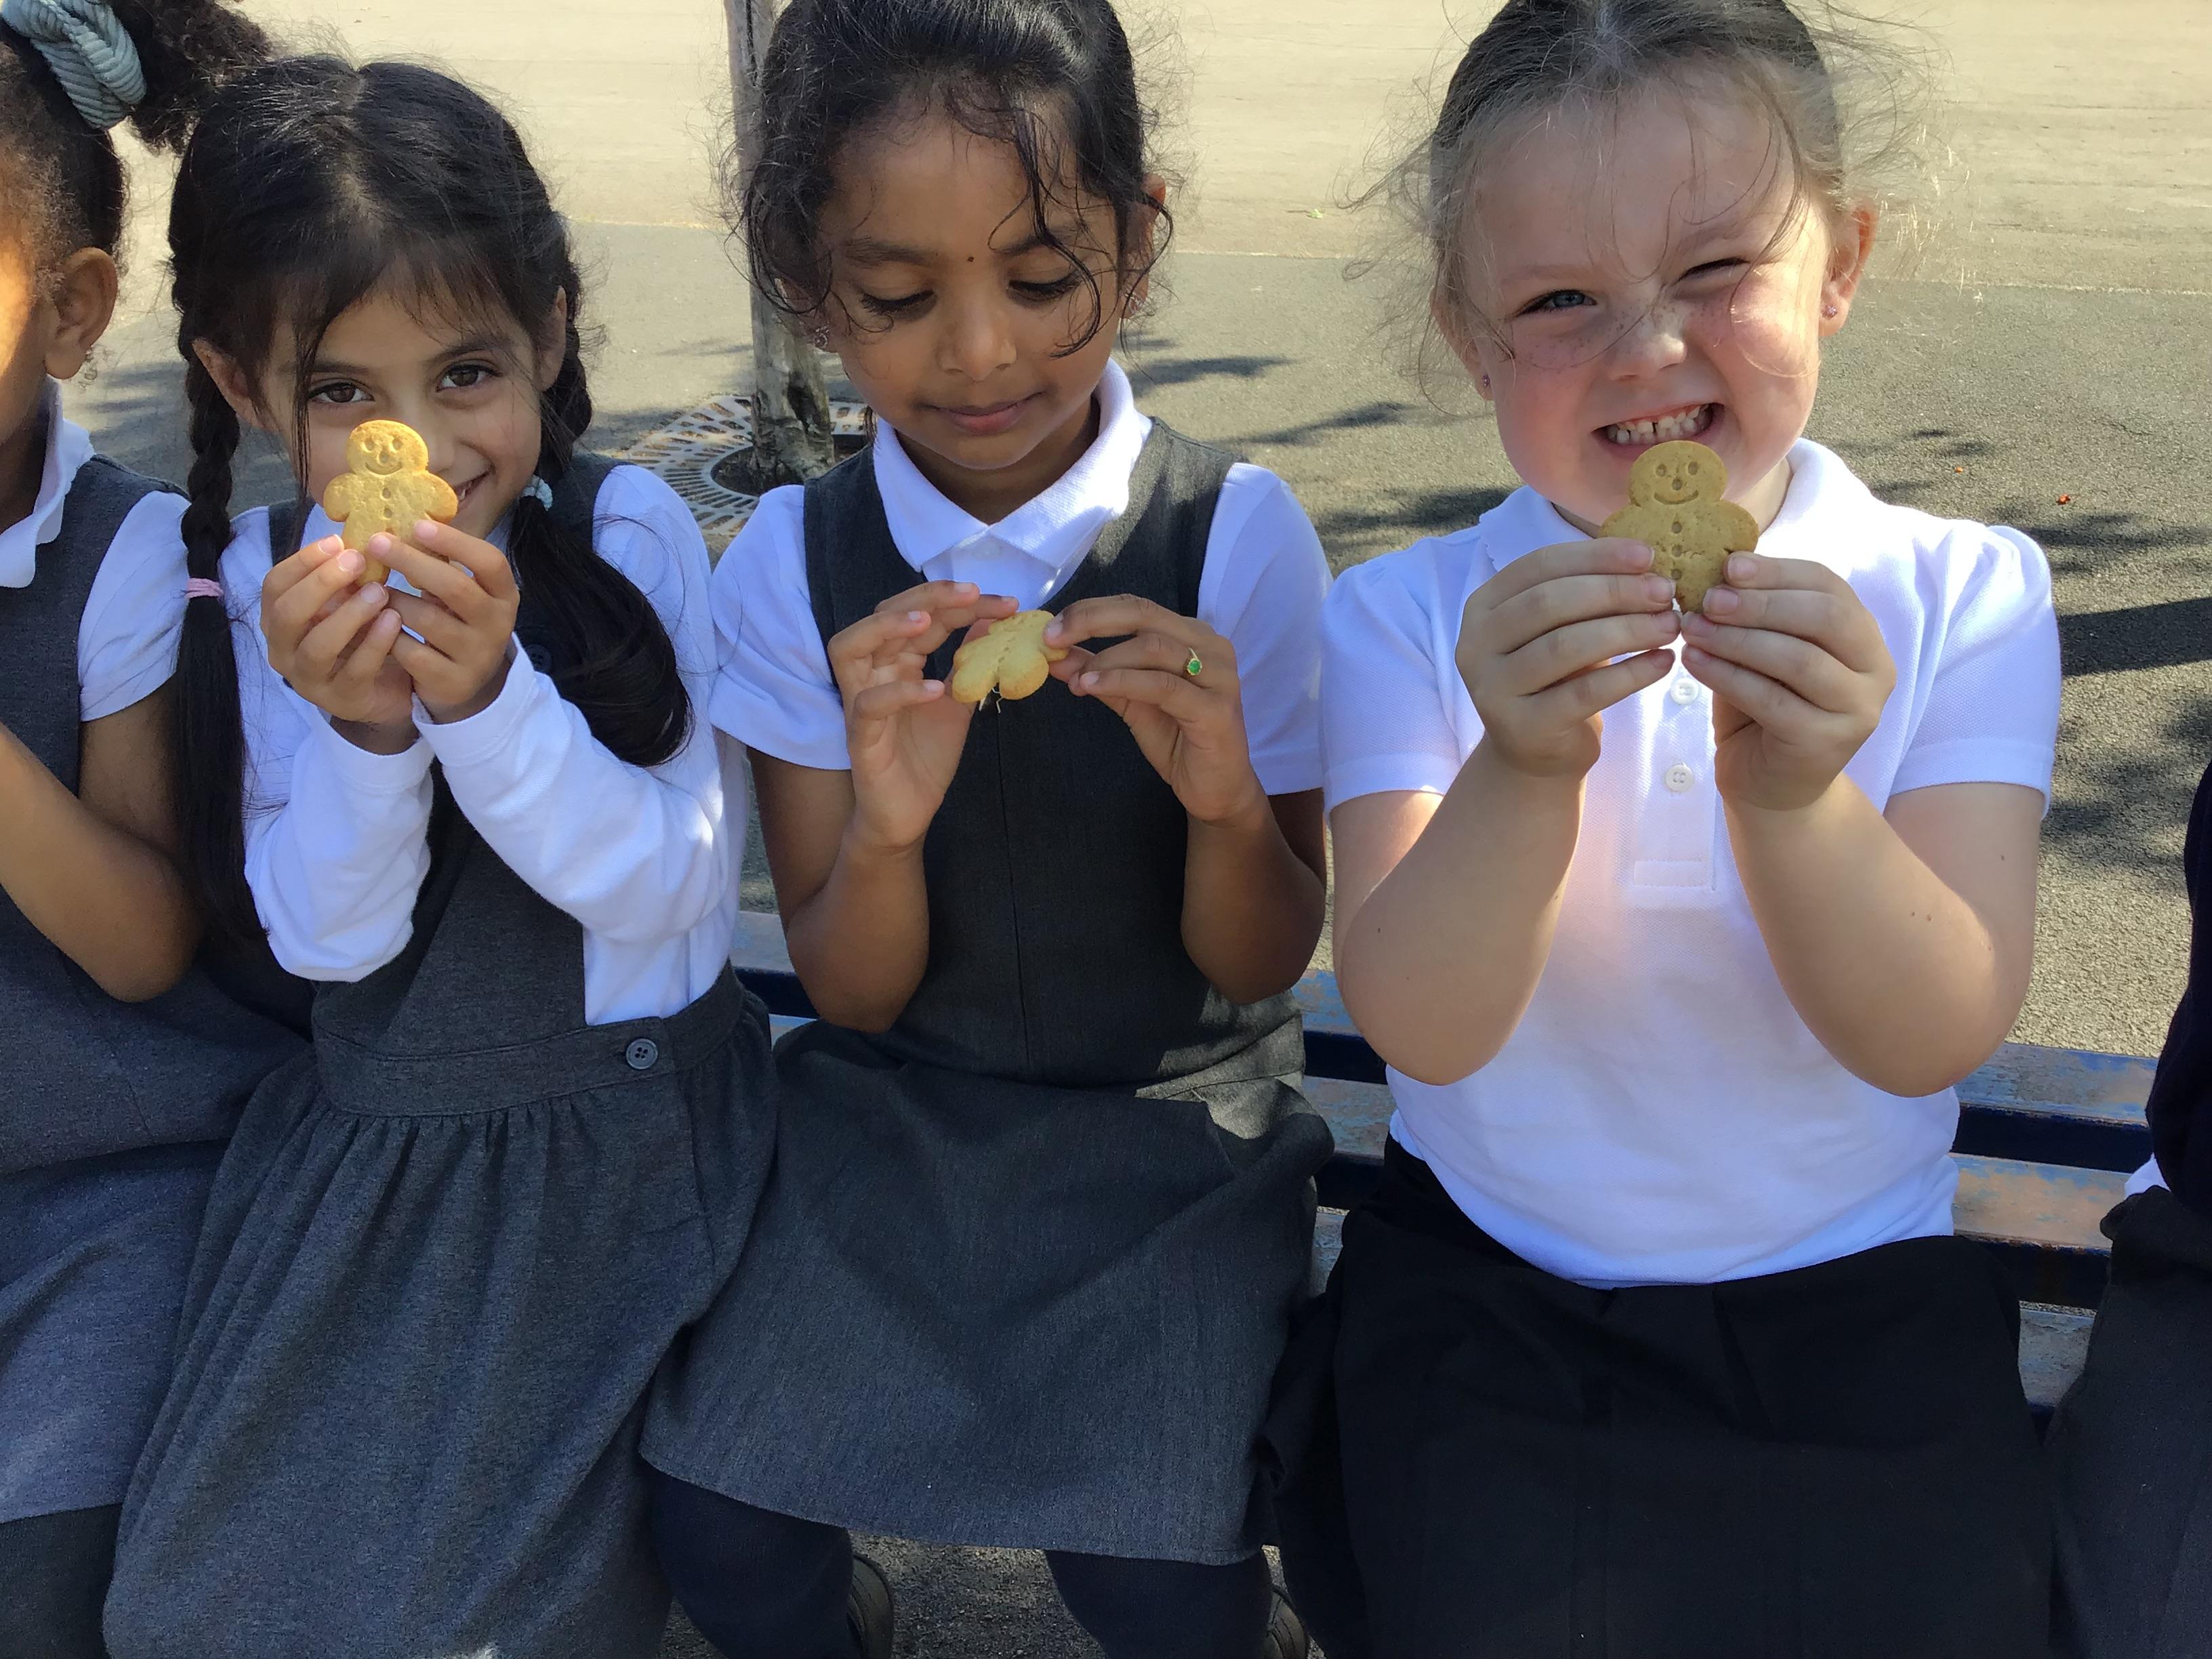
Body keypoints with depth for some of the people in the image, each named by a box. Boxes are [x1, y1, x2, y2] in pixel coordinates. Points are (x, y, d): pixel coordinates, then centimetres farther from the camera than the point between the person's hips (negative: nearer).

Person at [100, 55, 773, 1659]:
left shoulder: (629, 534, -11)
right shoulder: (269, 585, -4)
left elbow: (668, 887, -13)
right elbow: (332, 937, -7)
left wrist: (488, 696, -28)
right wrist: (360, 728, -26)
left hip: (627, 1138, -2)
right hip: (371, 1148, 3)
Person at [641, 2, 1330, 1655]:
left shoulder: (1235, 537, -12)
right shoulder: (794, 563, -7)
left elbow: (1260, 964, -6)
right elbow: (853, 992, -5)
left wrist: (1226, 800, -28)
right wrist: (882, 827, -27)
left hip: (1175, 1112, -1)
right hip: (895, 1108, 2)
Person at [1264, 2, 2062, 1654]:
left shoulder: (1961, 598, -6)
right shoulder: (1410, 618, -6)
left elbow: (1934, 1041, -14)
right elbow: (1422, 1026, -17)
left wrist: (1792, 793, -33)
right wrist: (1522, 770, -35)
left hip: (1858, 1303, 1)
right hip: (1488, 1293, 0)